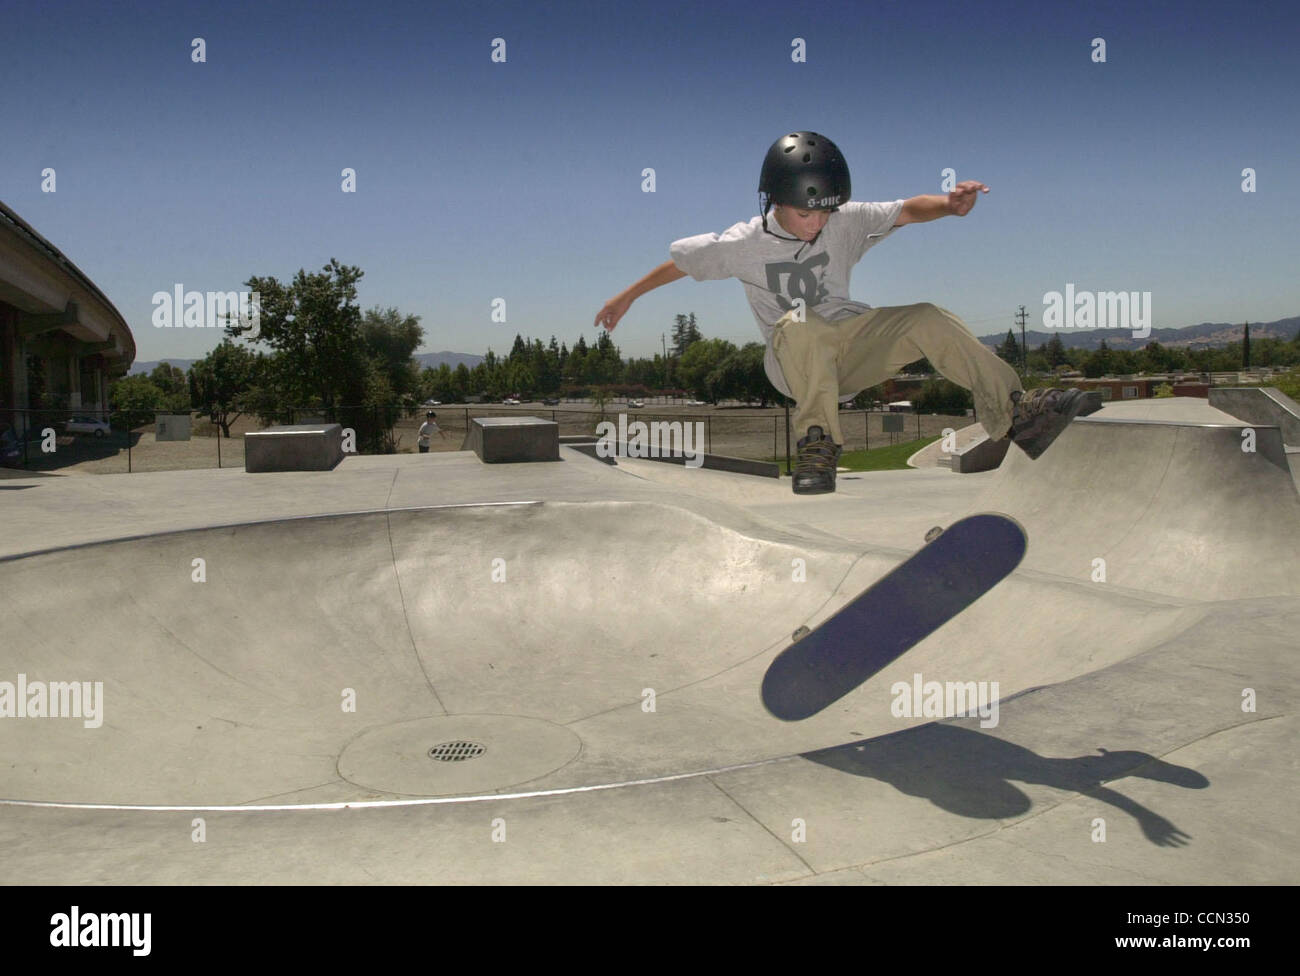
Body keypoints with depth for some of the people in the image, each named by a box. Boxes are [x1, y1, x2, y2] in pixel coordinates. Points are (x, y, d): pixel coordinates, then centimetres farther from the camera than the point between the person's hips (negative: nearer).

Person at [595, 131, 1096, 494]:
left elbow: (905, 211, -7)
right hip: (797, 364, -3)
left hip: (852, 344, 3)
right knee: (800, 324, -38)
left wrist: (949, 205, -29)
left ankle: (1016, 413, -18)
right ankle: (819, 444, -33)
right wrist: (626, 298, 11)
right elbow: (679, 262, 3)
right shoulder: (744, 243, -8)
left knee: (929, 320, -20)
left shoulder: (846, 221, -2)